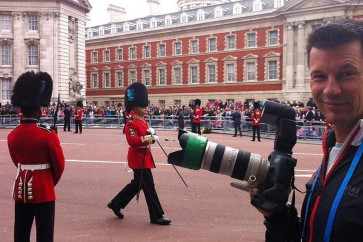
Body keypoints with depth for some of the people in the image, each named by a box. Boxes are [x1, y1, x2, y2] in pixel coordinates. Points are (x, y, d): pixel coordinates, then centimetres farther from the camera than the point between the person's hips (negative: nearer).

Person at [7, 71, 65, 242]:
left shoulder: (12, 136, -1)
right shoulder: (48, 135, -17)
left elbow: (18, 163, 11)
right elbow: (59, 165, -8)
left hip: (21, 189, 5)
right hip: (43, 190, -5)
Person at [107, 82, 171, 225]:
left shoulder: (142, 121, 13)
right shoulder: (132, 123, -17)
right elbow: (133, 141, -26)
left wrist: (150, 133, 0)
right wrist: (150, 138, -29)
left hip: (144, 157, 10)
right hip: (139, 159, -10)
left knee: (137, 184, 19)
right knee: (149, 186, -5)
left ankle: (116, 204, 33)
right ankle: (157, 216, 4)